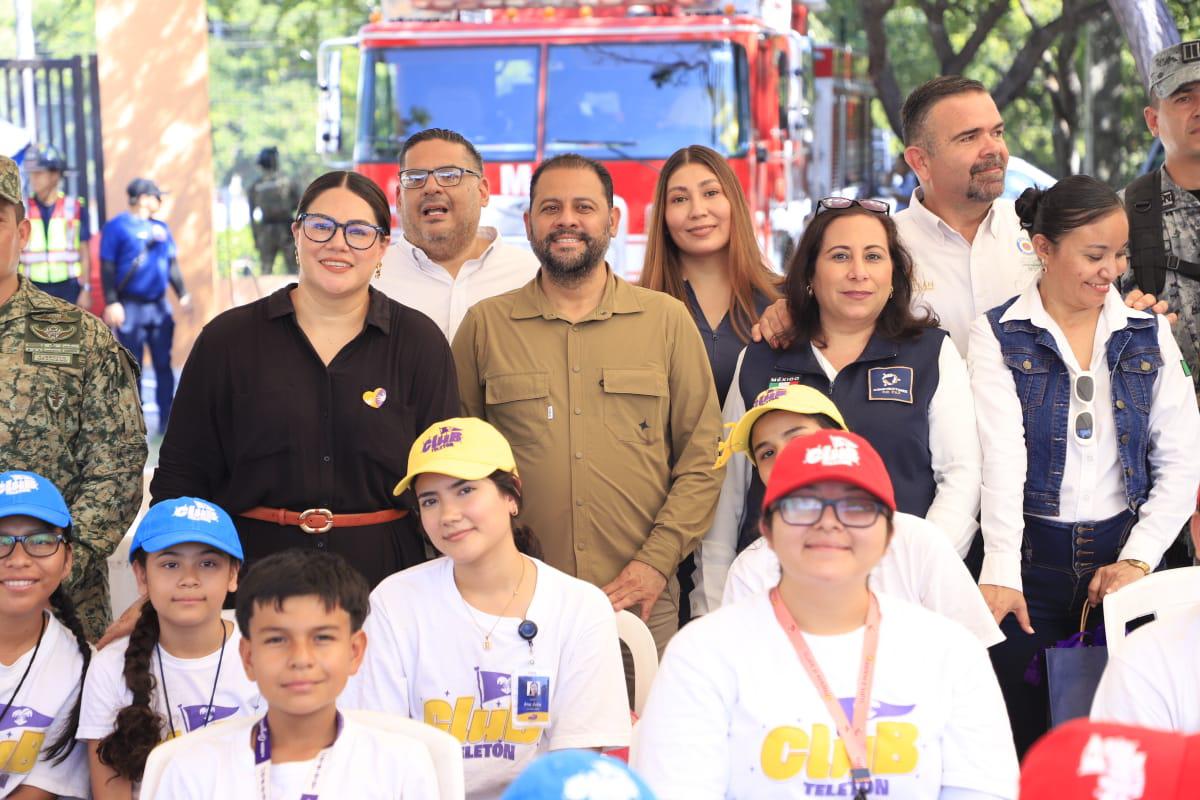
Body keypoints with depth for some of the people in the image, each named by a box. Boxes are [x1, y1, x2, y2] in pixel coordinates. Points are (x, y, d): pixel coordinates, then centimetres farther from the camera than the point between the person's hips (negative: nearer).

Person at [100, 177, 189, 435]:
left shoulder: (161, 228, 13)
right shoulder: (117, 226, -5)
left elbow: (172, 264, 19)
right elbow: (107, 267, -8)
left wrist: (182, 294, 11)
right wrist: (111, 302, -15)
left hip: (160, 307, 5)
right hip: (131, 308, -5)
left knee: (163, 365, 7)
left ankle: (166, 420, 14)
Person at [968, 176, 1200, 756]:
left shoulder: (1148, 336, 7)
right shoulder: (999, 337, -2)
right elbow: (1002, 457, -14)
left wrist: (1137, 559, -9)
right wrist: (1000, 573, -24)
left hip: (1122, 552, 3)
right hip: (1032, 556, -2)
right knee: (1023, 738, -2)